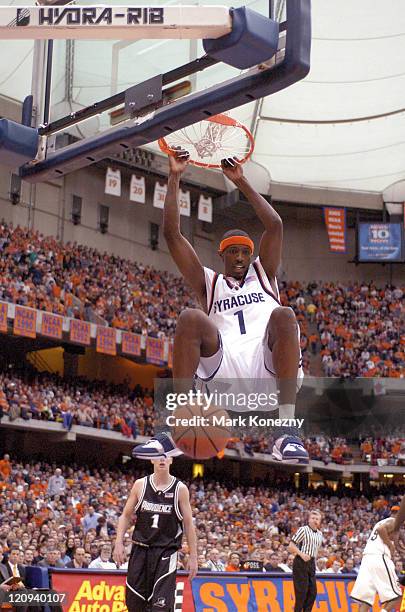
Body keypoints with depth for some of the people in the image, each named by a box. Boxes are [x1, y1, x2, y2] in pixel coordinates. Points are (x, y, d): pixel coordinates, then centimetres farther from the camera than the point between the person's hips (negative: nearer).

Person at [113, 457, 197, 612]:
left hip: (166, 551, -3)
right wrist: (119, 543, -3)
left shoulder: (180, 489, -2)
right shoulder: (140, 484, 4)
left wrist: (193, 557, -2)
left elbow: (188, 524, 1)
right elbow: (125, 516, 10)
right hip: (140, 549, 3)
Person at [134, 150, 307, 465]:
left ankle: (288, 432, -40)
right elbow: (172, 235, 22)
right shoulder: (208, 283, 30)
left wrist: (241, 181, 19)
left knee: (283, 315, -30)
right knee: (190, 318, -26)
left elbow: (275, 225, 19)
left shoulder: (263, 275, 31)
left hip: (270, 368, 0)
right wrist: (174, 178, 21)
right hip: (225, 372, 0)